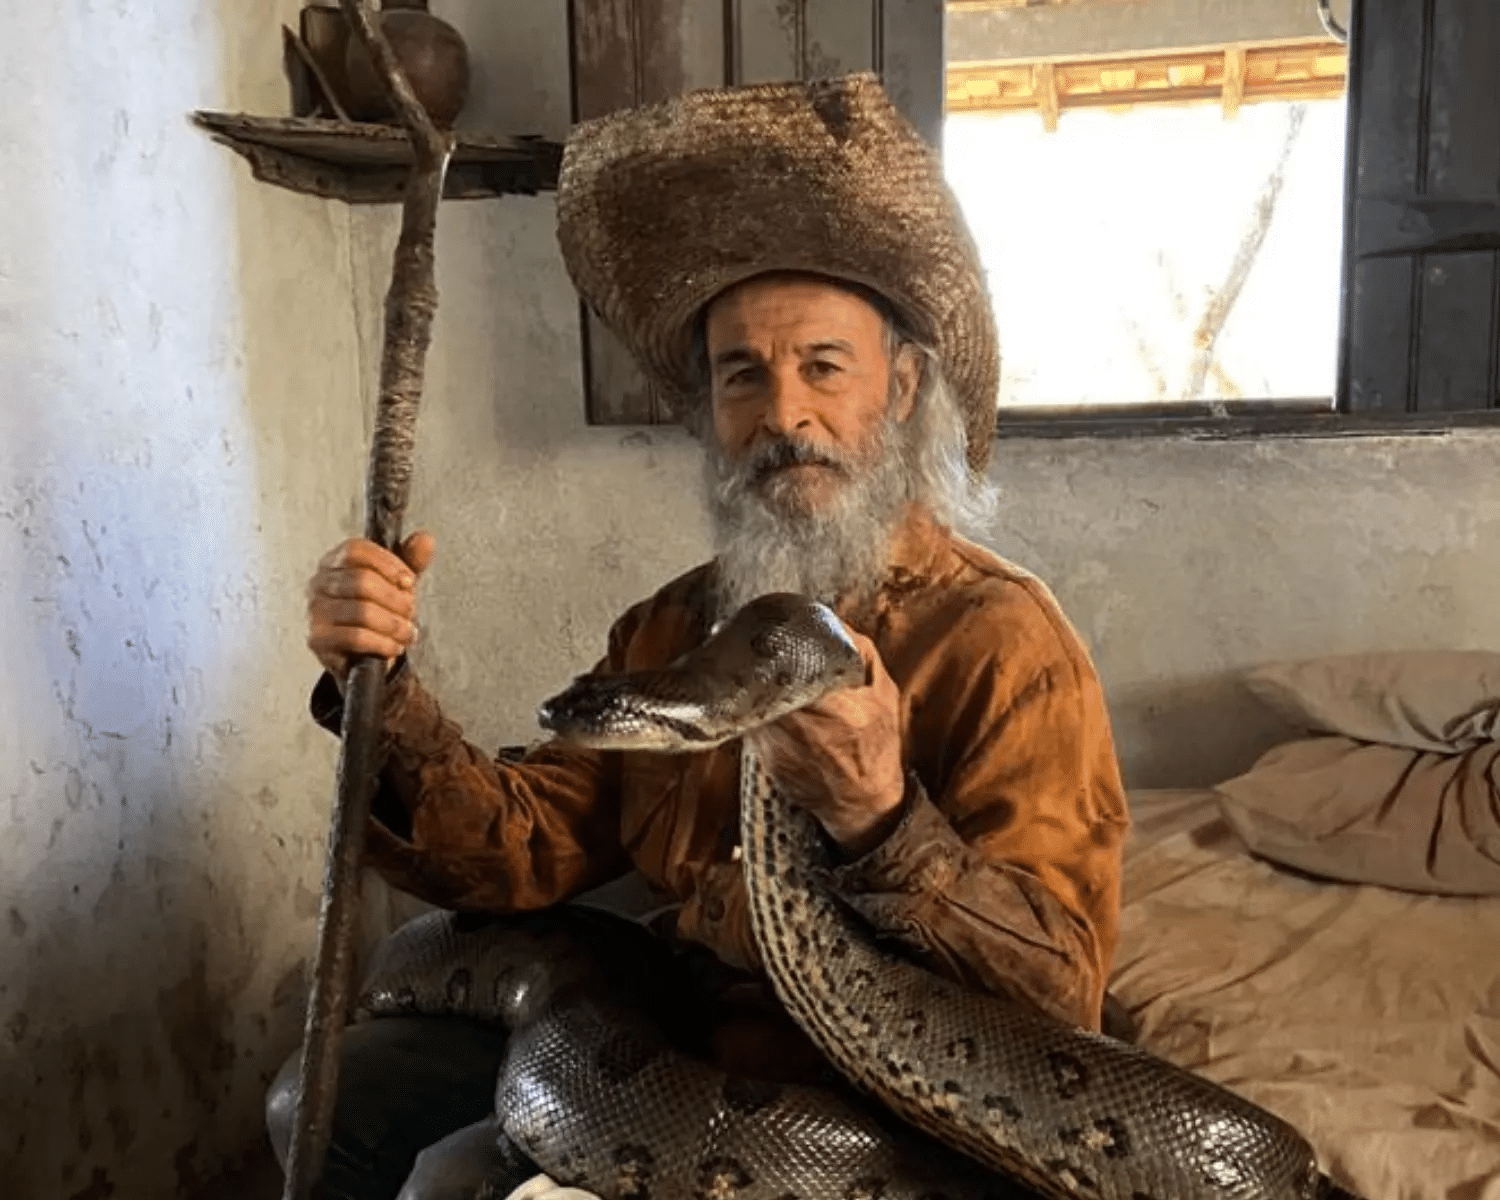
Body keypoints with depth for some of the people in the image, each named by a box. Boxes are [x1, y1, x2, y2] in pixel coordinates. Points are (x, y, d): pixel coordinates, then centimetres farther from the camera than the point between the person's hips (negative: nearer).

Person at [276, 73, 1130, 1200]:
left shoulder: (1003, 638, -18)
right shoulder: (669, 628, 4)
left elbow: (1059, 1001, -22)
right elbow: (520, 852, -2)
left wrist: (880, 821, -40)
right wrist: (384, 692, -19)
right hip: (663, 1060, 6)